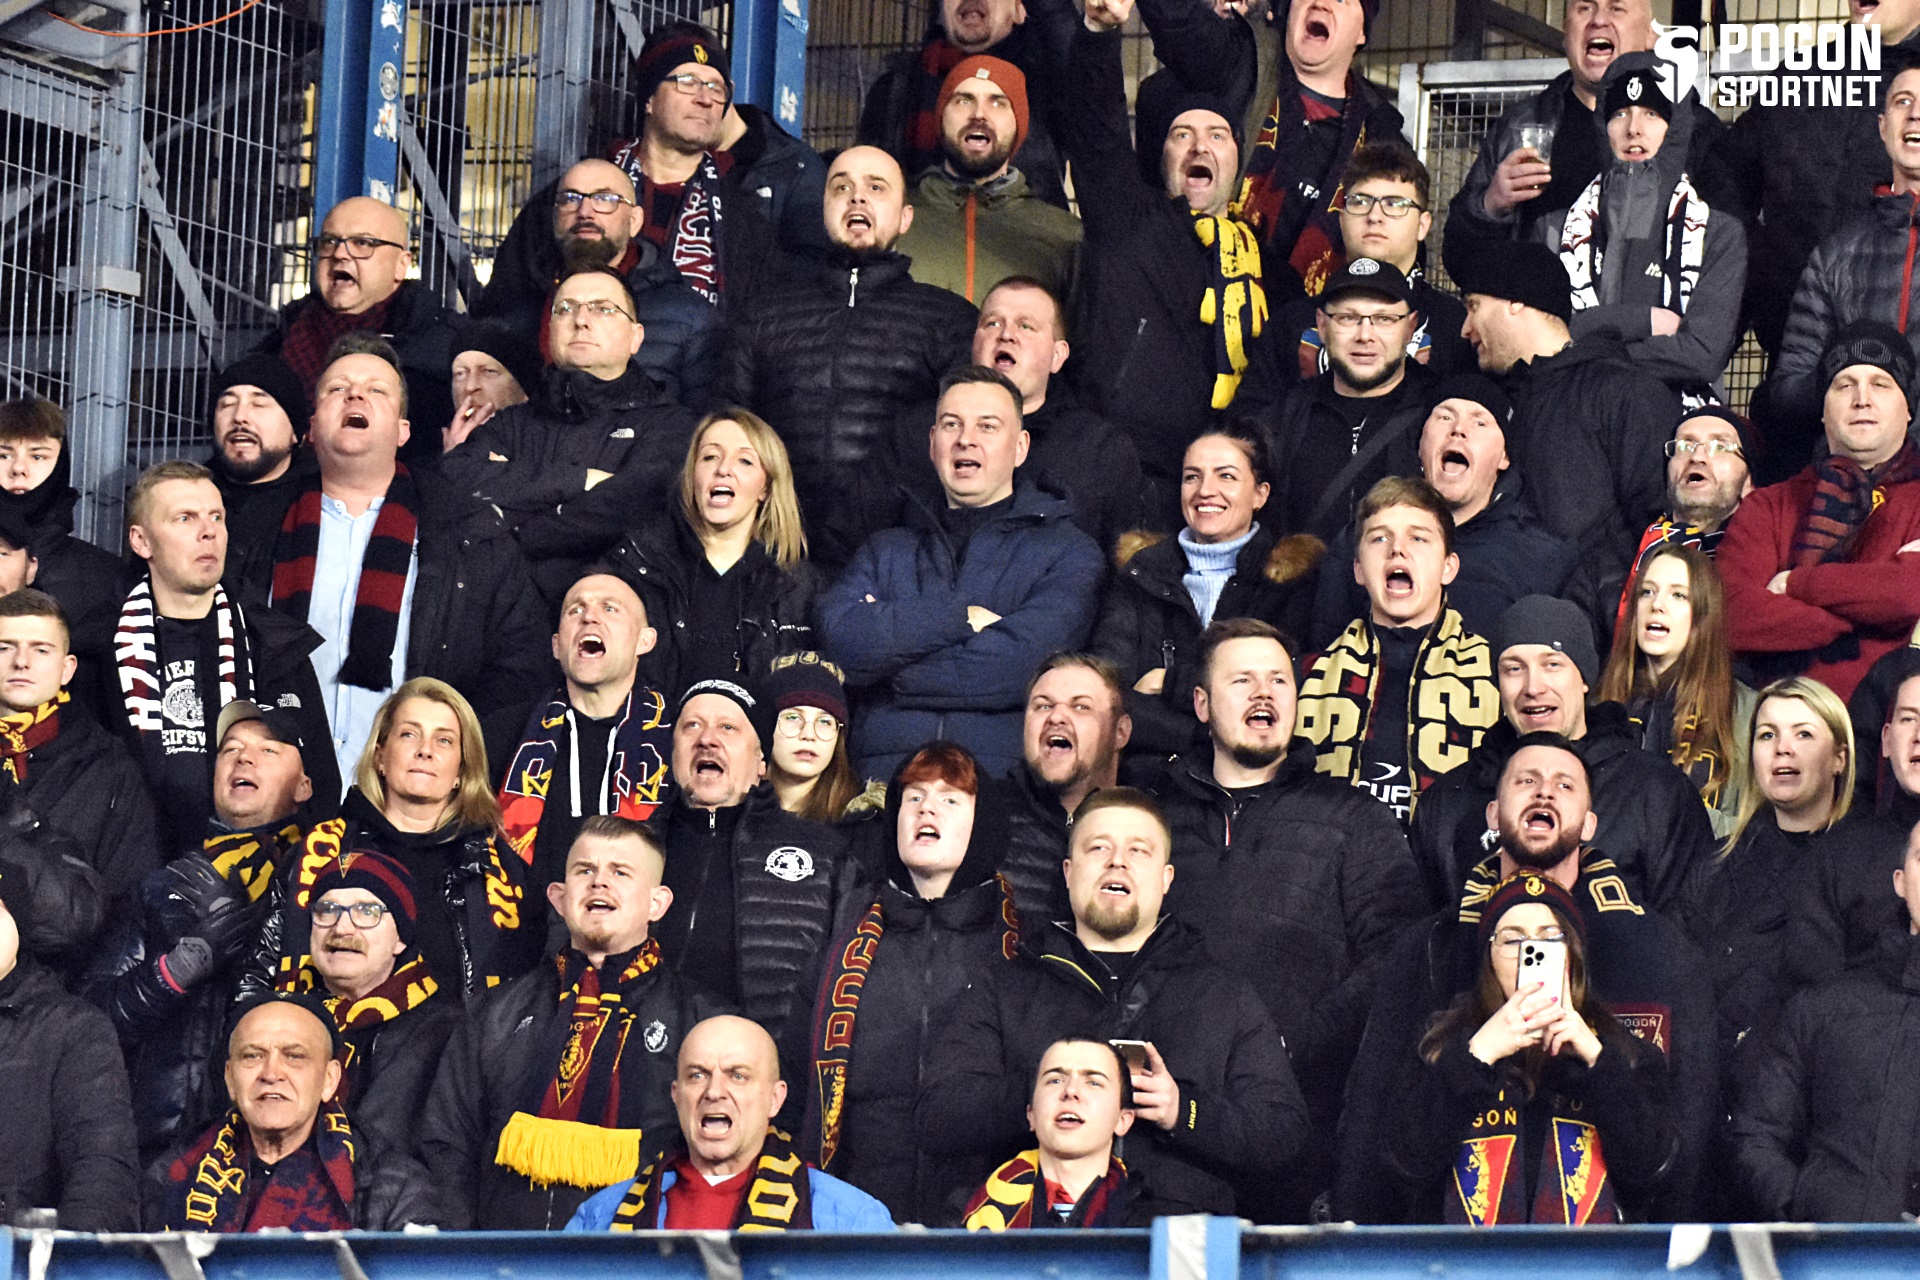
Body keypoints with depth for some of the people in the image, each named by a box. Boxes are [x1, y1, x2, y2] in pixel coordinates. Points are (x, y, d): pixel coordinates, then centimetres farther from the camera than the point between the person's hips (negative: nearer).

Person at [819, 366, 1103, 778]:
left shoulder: (1068, 553, 10)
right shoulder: (886, 550, 21)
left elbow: (1016, 669, -6)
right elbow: (840, 640, 2)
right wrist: (961, 617, -4)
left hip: (1002, 778, -2)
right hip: (881, 772, 3)